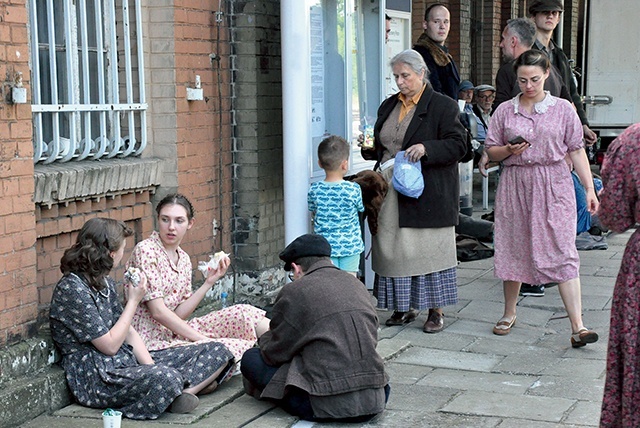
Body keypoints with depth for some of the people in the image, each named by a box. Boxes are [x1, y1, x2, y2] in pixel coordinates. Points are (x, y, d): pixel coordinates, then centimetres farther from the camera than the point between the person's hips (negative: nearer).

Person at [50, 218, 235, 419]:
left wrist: (152, 368, -5)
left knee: (216, 351, -4)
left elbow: (129, 333, 11)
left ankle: (183, 392, -25)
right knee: (166, 378, -42)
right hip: (96, 378, -10)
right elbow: (110, 346, -15)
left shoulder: (105, 282, 14)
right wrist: (133, 301, -8)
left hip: (129, 361, 10)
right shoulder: (71, 289, -14)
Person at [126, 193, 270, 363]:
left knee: (244, 313, -5)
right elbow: (158, 311, -18)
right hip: (151, 338, -7)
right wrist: (202, 339, -16)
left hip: (173, 332, 8)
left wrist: (209, 283, -3)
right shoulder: (145, 250, -13)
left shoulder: (184, 259, 11)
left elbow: (179, 314, 4)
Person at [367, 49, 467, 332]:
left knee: (428, 250, -2)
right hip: (391, 191, 6)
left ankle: (435, 311, 7)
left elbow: (458, 146, -9)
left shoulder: (443, 106, -3)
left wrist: (426, 149, -23)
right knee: (394, 249, 6)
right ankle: (404, 307, 18)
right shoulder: (388, 106, 17)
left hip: (427, 193, -6)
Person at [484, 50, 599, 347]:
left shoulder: (563, 109, 4)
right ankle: (509, 314, 29)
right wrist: (508, 150, -11)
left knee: (562, 253, -8)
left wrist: (590, 189, -2)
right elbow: (490, 150, 11)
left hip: (554, 187, -2)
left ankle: (577, 326, -11)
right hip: (515, 185, 2)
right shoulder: (505, 111, 8)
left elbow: (576, 151, 3)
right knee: (513, 249, 10)